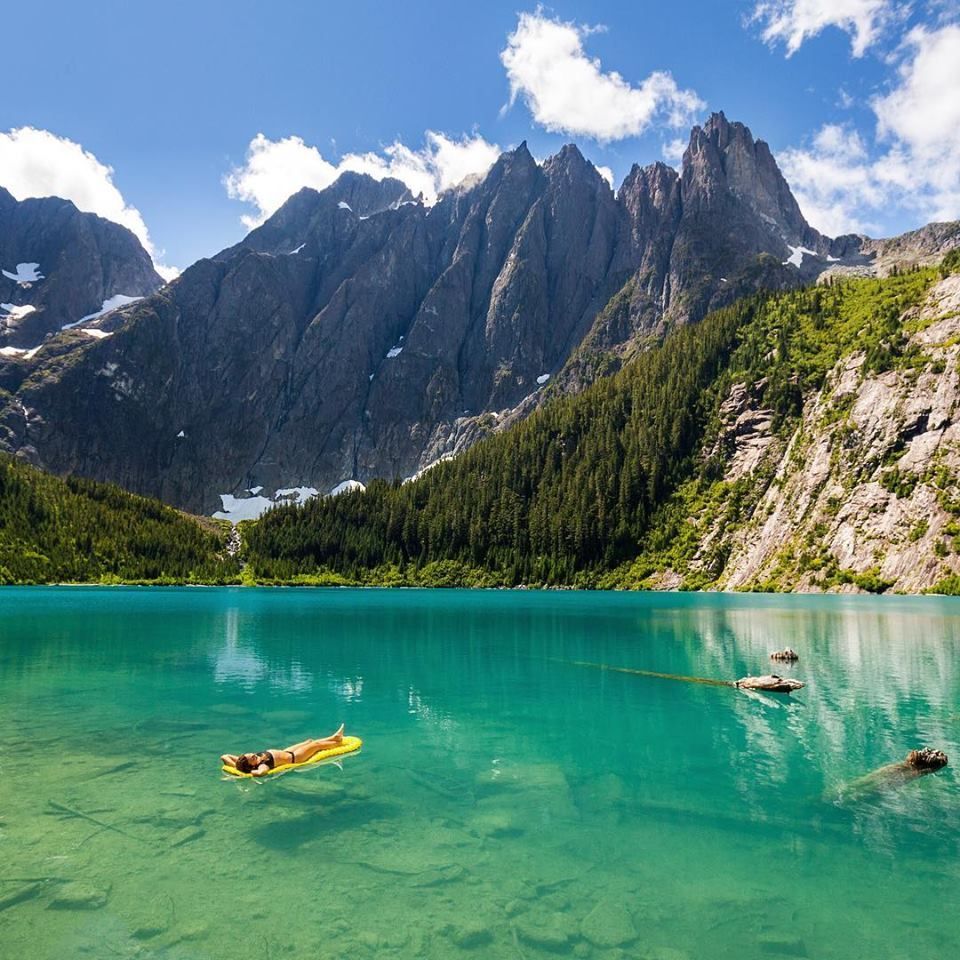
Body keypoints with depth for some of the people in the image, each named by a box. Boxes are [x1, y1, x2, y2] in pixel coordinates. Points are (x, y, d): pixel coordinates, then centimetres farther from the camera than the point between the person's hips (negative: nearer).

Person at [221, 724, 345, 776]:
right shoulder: (263, 765, -40)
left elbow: (224, 756, -20)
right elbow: (260, 772, -65)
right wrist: (250, 771, -47)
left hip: (285, 752, 8)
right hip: (293, 758, -8)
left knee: (310, 741, 24)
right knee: (316, 745, 12)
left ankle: (334, 738, 50)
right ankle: (338, 742, 42)